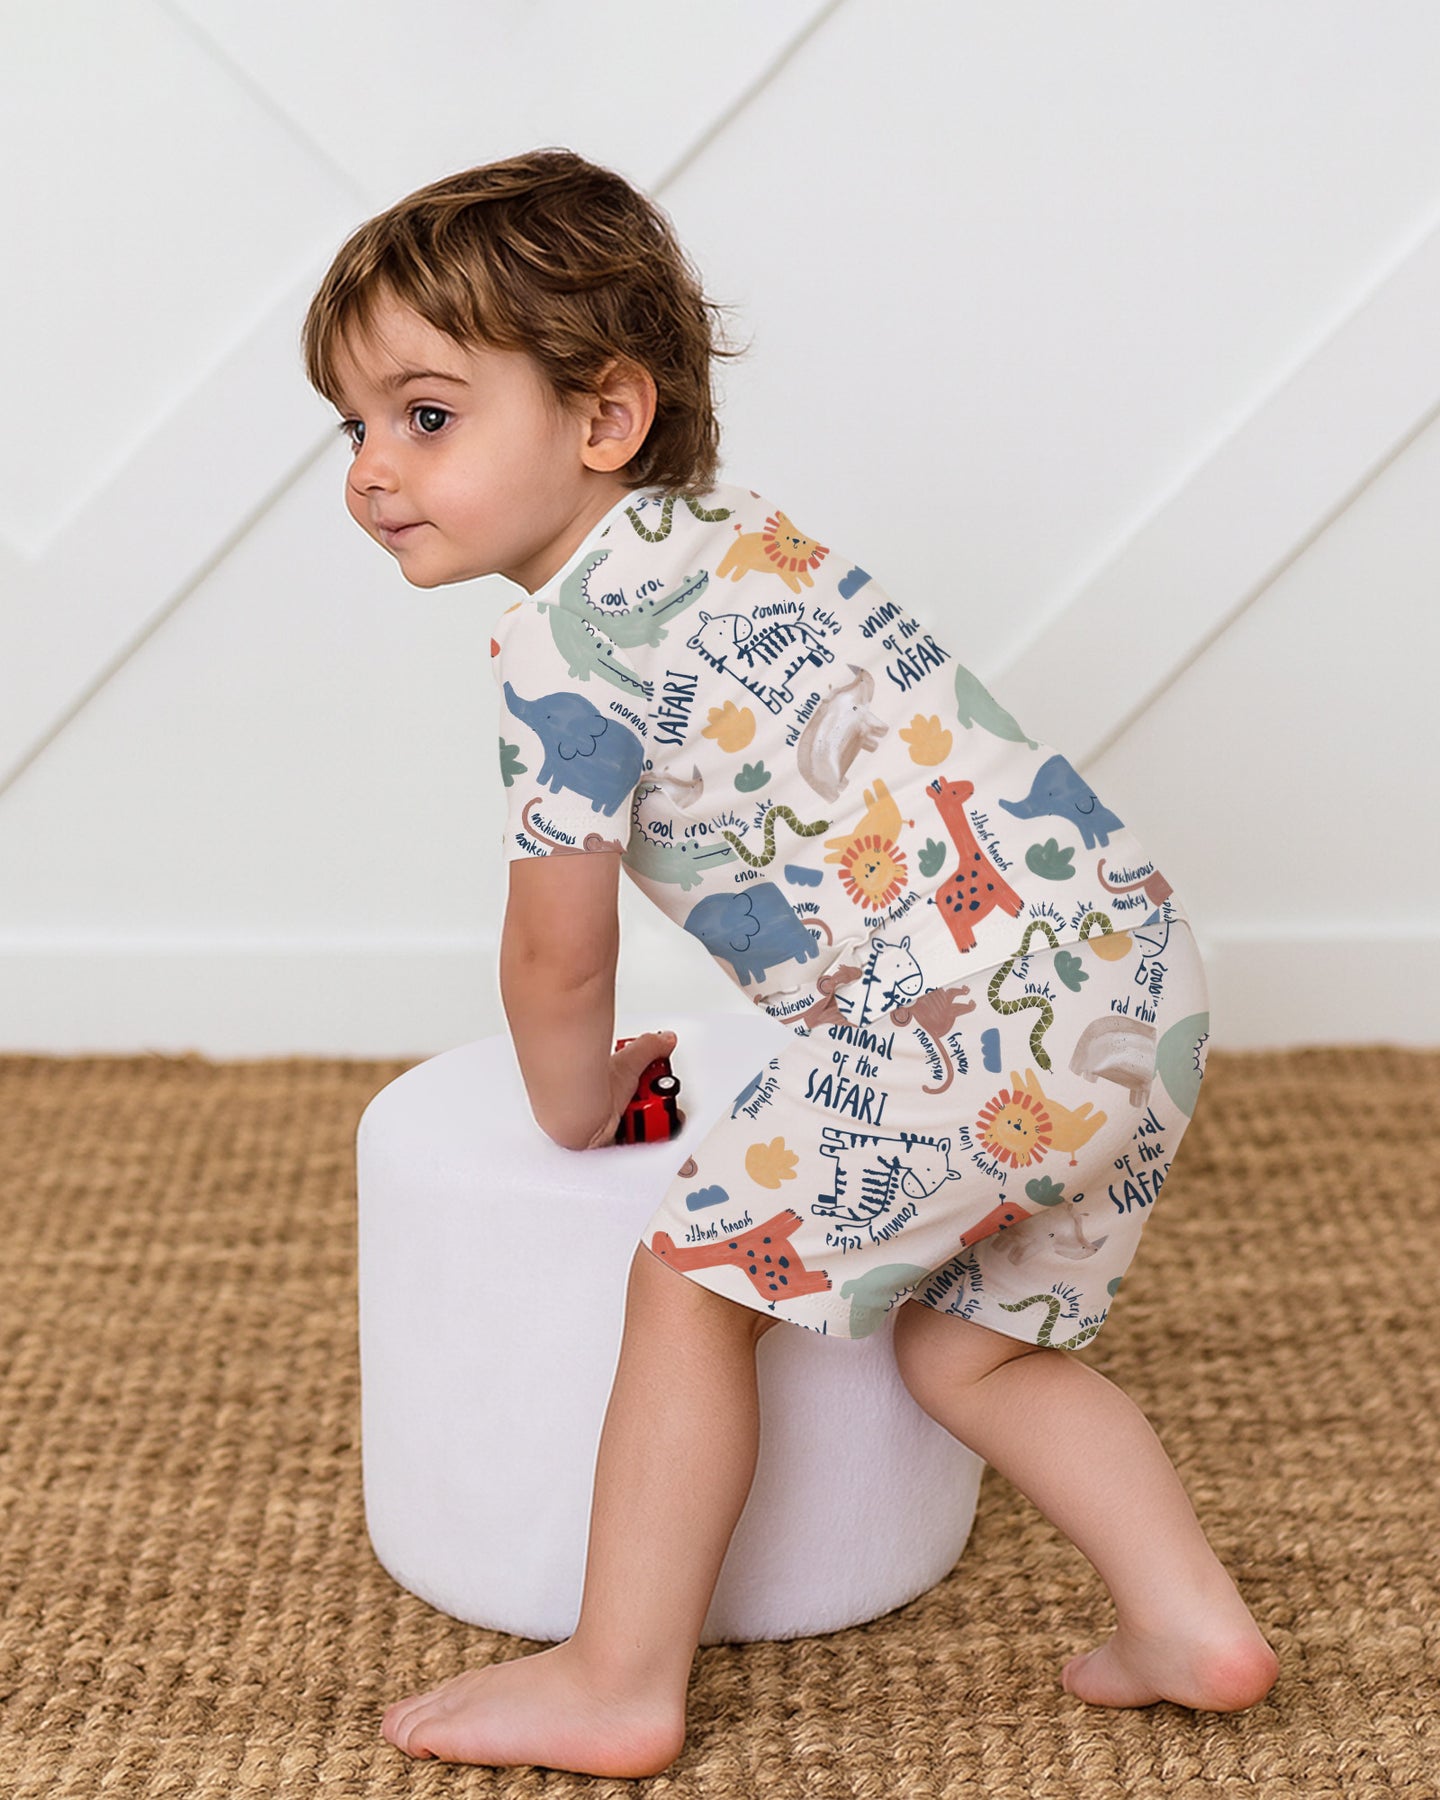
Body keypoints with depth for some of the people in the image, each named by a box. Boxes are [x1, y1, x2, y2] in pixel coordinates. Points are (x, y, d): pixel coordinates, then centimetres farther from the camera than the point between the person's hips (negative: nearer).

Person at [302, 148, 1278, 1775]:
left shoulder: (562, 642, -6)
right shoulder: (738, 531, 22)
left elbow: (560, 956, 1)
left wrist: (579, 1110, 21)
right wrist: (836, 1014, 43)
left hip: (970, 1014, -9)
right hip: (1136, 955, 9)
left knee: (697, 1271, 4)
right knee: (967, 1343, 21)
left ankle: (619, 1687, 13)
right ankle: (1193, 1628, 18)